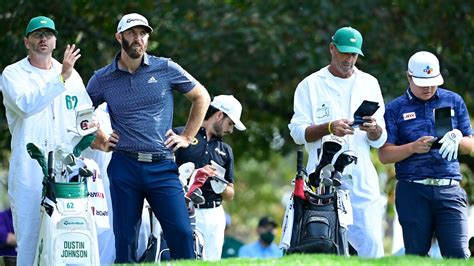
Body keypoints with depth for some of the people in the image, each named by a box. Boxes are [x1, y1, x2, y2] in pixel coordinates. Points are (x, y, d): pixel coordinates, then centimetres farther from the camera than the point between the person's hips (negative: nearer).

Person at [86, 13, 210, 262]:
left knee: (181, 233, -10)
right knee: (125, 239, 0)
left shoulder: (166, 69, 5)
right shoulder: (102, 79, 7)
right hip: (124, 166, 1)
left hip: (162, 166, 0)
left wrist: (187, 137, 11)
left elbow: (201, 97, 16)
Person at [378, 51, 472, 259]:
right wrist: (414, 147, -13)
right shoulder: (395, 109, 9)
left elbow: (470, 146, 17)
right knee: (416, 255, 1)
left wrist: (457, 139, -6)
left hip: (449, 189, 1)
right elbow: (384, 155, 4)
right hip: (413, 192, -1)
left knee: (458, 255, -11)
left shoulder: (454, 101, 14)